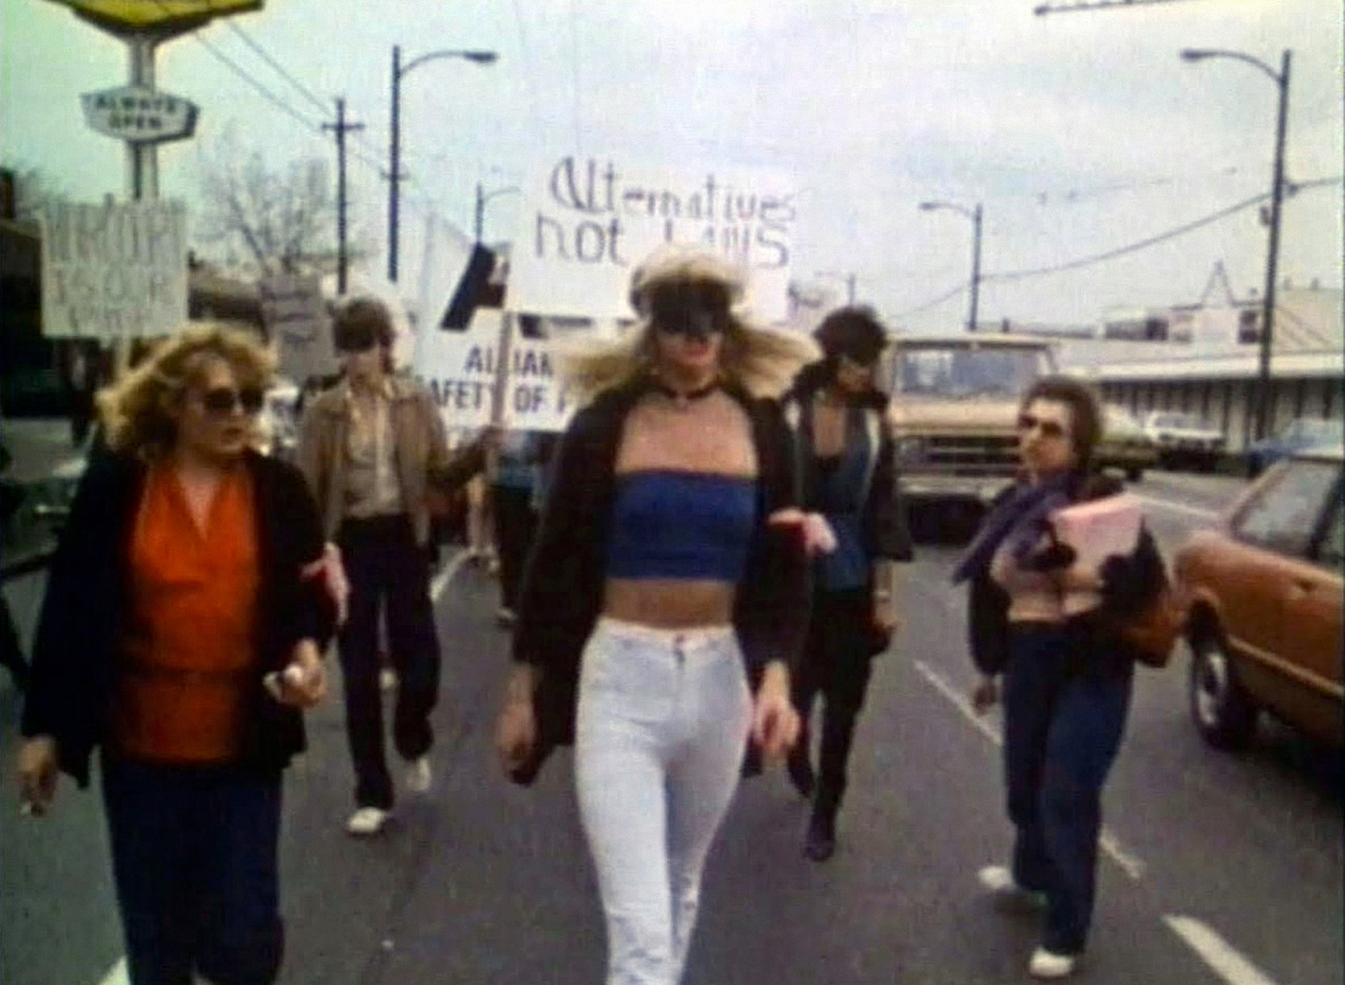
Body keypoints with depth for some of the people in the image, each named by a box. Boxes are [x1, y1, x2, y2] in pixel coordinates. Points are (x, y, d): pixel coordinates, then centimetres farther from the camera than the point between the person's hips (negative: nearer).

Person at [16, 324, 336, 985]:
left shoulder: (281, 490, -2)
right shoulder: (114, 485, -5)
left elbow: (309, 598, 4)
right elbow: (67, 609, -1)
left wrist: (306, 650, -18)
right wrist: (42, 727, 0)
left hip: (243, 744, 0)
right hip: (140, 744, 0)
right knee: (155, 931, 16)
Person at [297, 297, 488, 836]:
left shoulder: (417, 403, 1)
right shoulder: (323, 411, -1)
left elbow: (441, 474, 1)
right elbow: (308, 488, -2)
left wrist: (480, 450, -16)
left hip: (404, 539, 0)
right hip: (350, 542, 0)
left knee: (419, 658, 0)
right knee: (359, 673, 5)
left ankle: (414, 744, 35)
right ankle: (373, 795, 18)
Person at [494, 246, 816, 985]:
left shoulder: (761, 428, 2)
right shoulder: (606, 423, -4)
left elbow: (783, 567, 5)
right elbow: (554, 560, 2)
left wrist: (777, 673, -10)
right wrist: (522, 691, 3)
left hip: (720, 678, 3)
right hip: (619, 678, -3)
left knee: (681, 890, 21)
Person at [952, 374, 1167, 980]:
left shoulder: (1102, 498, -10)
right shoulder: (1010, 505, 8)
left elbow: (1147, 579, -16)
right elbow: (988, 591, 16)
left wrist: (1089, 577, -31)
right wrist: (988, 666, 21)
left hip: (1091, 665, -6)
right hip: (1028, 663, 6)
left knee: (1067, 795, -3)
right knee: (1024, 779, 18)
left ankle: (1065, 933, 14)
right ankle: (1030, 873, 48)